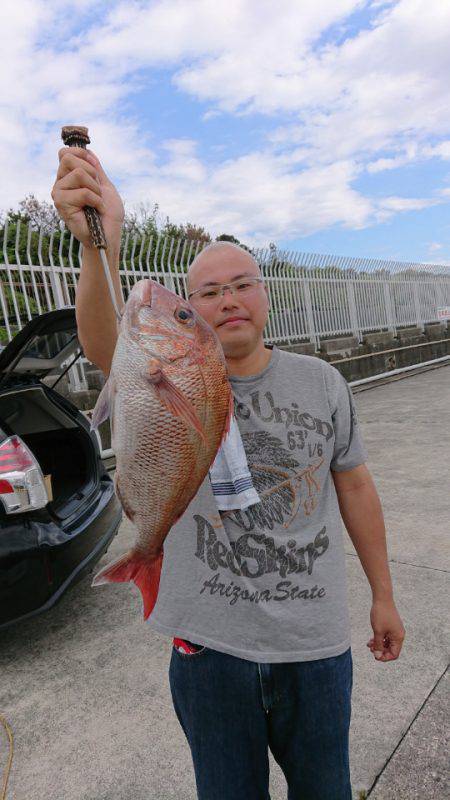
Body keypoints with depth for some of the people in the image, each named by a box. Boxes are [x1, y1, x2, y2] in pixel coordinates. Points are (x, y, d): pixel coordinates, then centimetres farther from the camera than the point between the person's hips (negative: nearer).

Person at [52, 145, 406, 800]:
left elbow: (355, 488, 4)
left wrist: (383, 596, 9)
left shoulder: (321, 383, -3)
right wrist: (101, 246, -51)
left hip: (316, 640, 2)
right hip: (209, 642, -1)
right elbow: (105, 348, -32)